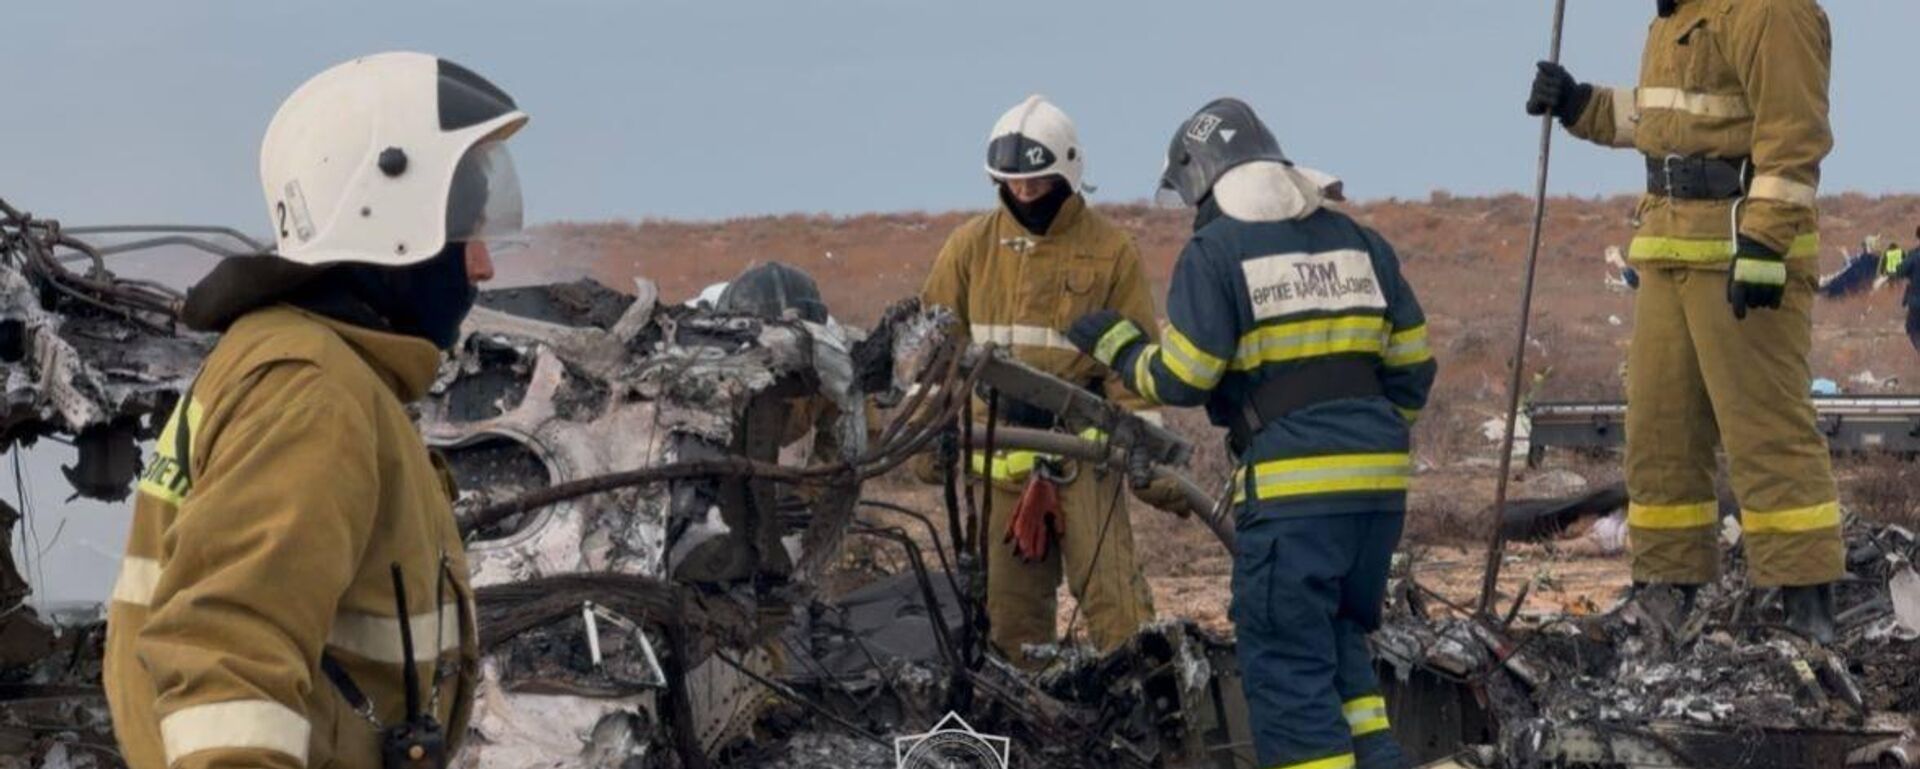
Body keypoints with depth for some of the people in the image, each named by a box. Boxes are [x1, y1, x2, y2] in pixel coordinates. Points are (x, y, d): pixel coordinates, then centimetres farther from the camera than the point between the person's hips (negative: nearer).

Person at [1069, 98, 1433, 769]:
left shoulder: (1215, 251, -4)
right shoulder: (1359, 241, 14)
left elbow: (1180, 380, -7)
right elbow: (1411, 366, 14)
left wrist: (1117, 347, 11)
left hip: (1292, 485, -7)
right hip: (1379, 481, 7)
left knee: (1286, 660, 0)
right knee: (1338, 639, 20)